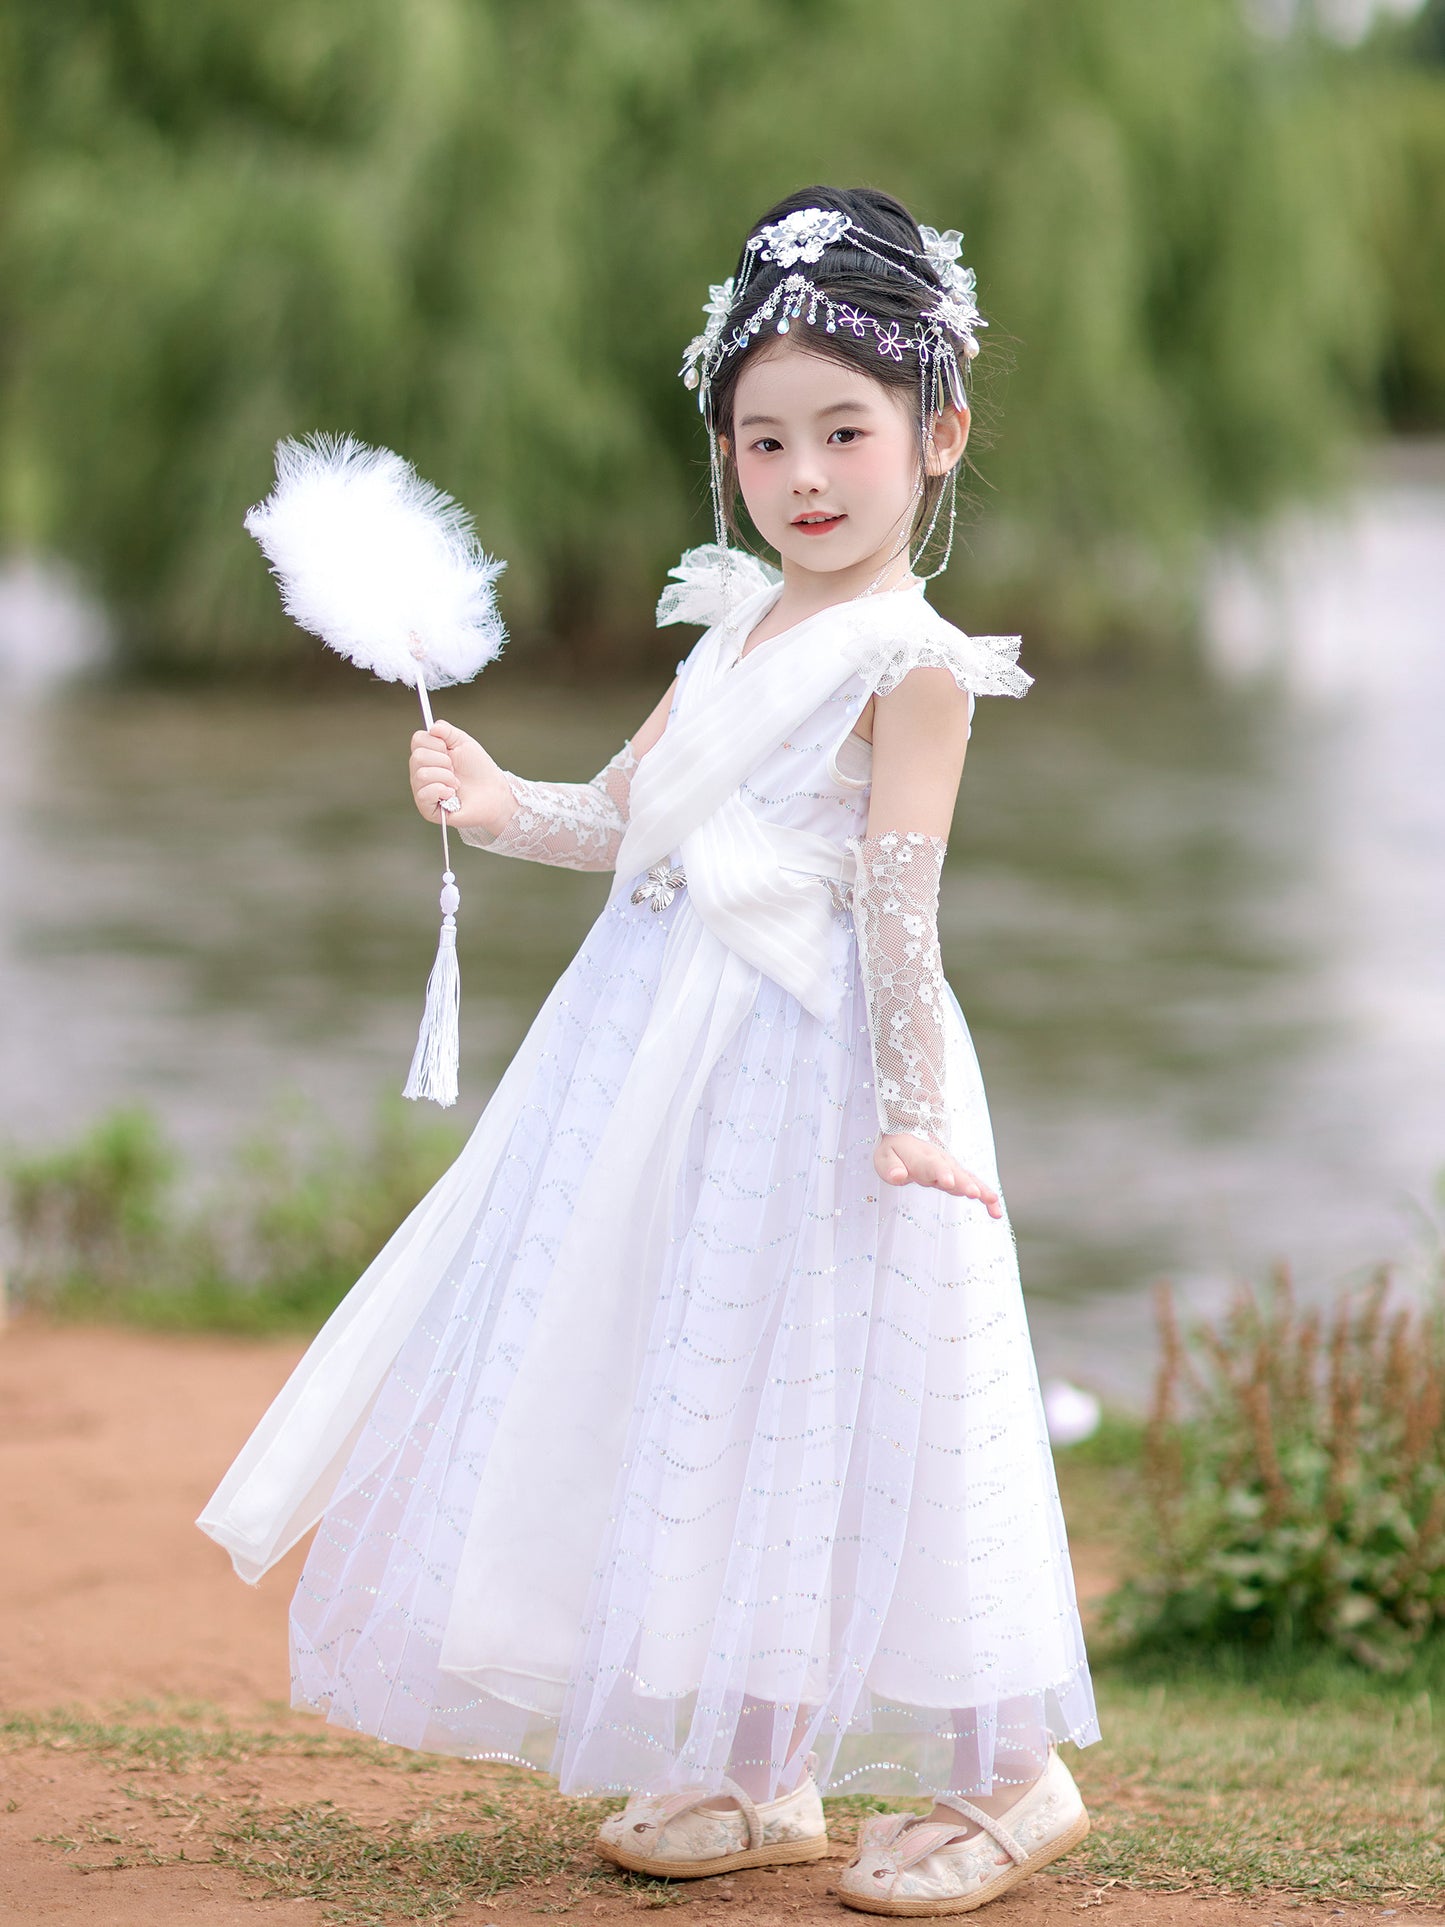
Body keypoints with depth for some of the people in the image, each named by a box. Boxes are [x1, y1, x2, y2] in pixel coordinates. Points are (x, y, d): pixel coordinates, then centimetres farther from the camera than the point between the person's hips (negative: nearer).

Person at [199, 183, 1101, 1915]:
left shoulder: (911, 661, -10)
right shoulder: (737, 624, 13)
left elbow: (897, 896, -16)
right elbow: (623, 816, 16)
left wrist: (911, 1106, -20)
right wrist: (499, 808, -2)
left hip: (816, 1057, -8)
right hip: (669, 1044, 8)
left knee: (838, 1409, -3)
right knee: (699, 1395, 12)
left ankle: (1006, 1776, 10)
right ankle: (758, 1773, 24)